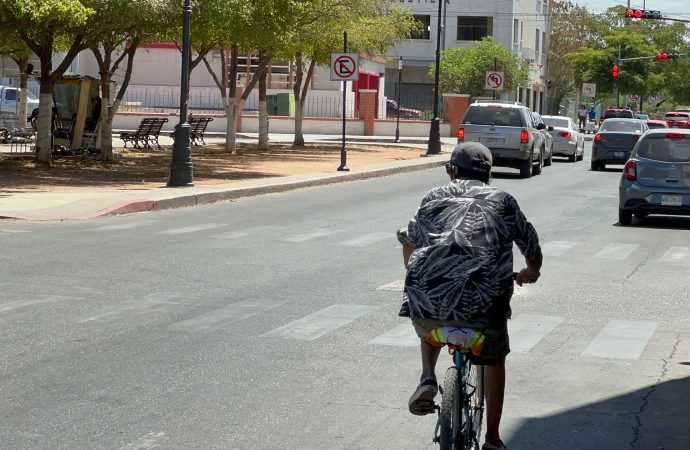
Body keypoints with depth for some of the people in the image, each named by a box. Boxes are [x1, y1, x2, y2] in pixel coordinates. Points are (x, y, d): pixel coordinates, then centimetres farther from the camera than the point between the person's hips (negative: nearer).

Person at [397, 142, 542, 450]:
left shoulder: (435, 197, 19)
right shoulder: (503, 202, 17)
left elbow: (409, 242, 30)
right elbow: (531, 247, 24)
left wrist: (414, 274, 50)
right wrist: (531, 272, 46)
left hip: (426, 296, 1)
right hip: (482, 302, -1)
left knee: (428, 329, 38)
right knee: (494, 359, 27)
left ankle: (427, 379, 13)